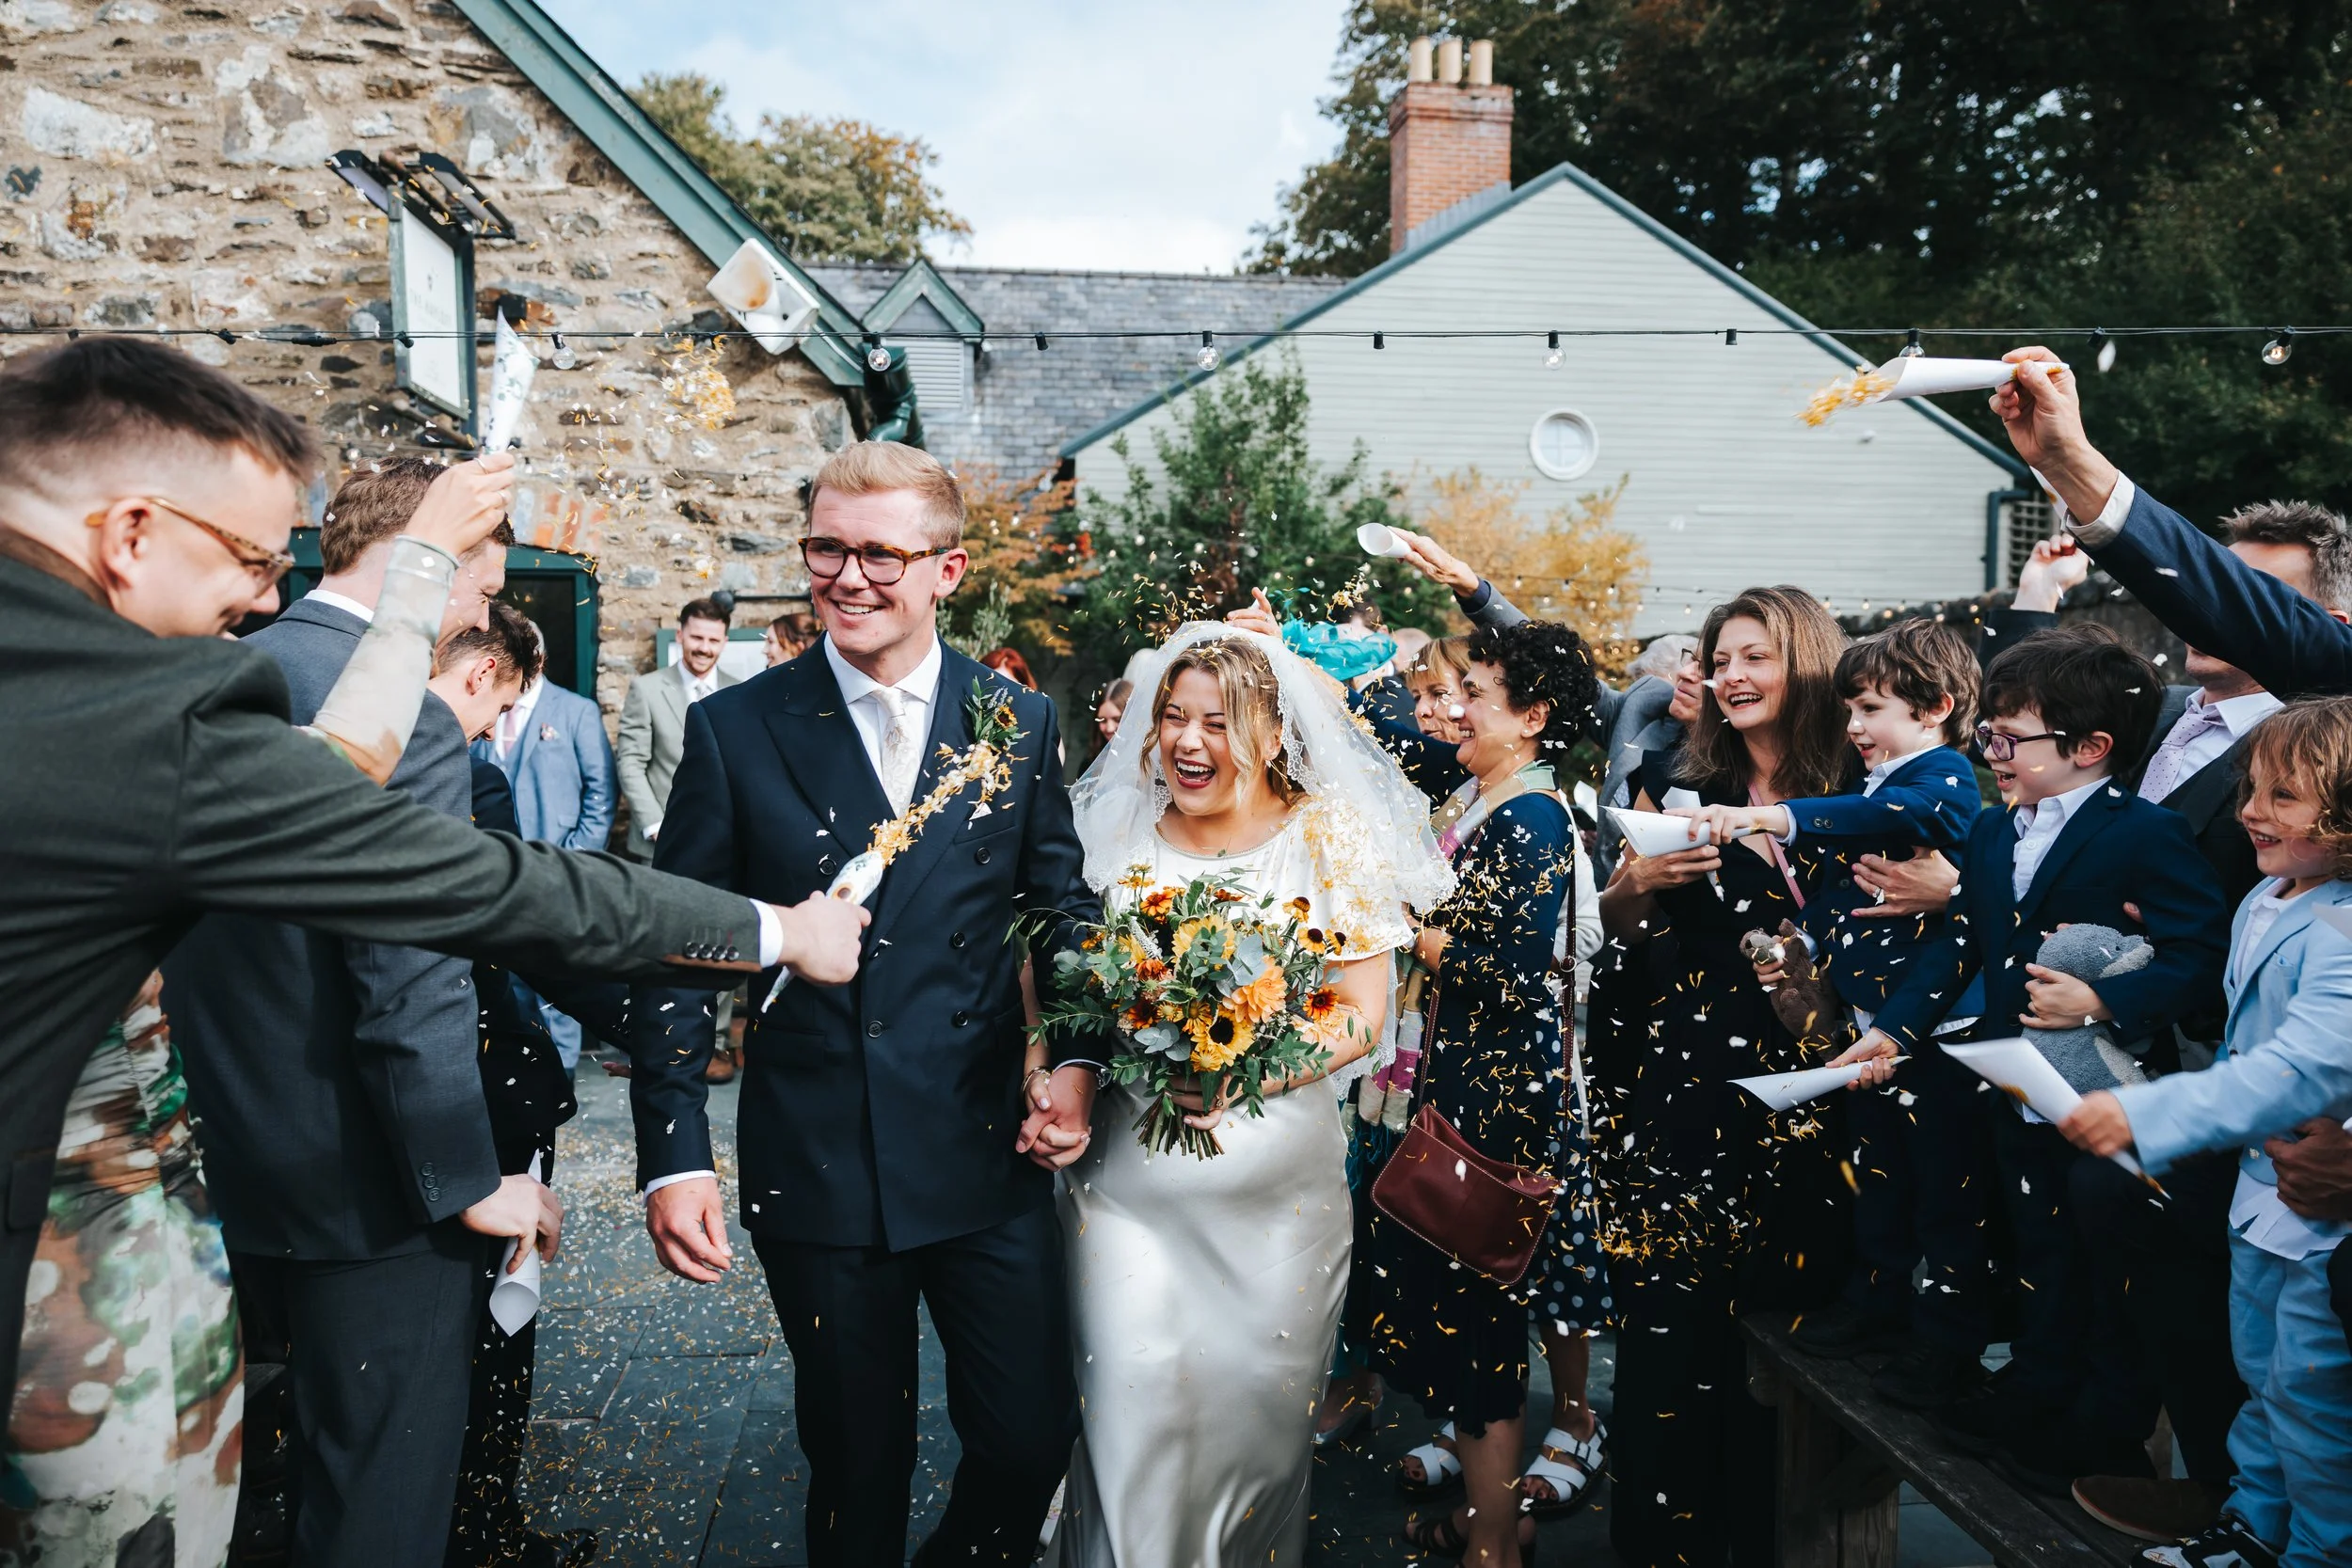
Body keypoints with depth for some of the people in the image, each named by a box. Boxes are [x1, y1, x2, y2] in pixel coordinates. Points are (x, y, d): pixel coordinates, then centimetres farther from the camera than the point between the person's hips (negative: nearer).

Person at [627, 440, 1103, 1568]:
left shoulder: (1020, 722, 1)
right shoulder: (734, 729, -3)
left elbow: (1063, 912, 7)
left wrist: (1079, 1061, -8)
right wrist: (671, 1155, -7)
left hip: (990, 1157, 1)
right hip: (816, 1168, -1)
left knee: (1032, 1440, 9)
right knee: (857, 1464, 15)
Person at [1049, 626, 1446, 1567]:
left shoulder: (1331, 835, -3)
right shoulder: (1117, 833, 3)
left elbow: (1361, 1015, -5)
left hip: (1280, 1175, -1)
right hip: (1129, 1166, 1)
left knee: (1262, 1400, 10)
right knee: (1134, 1399, -3)